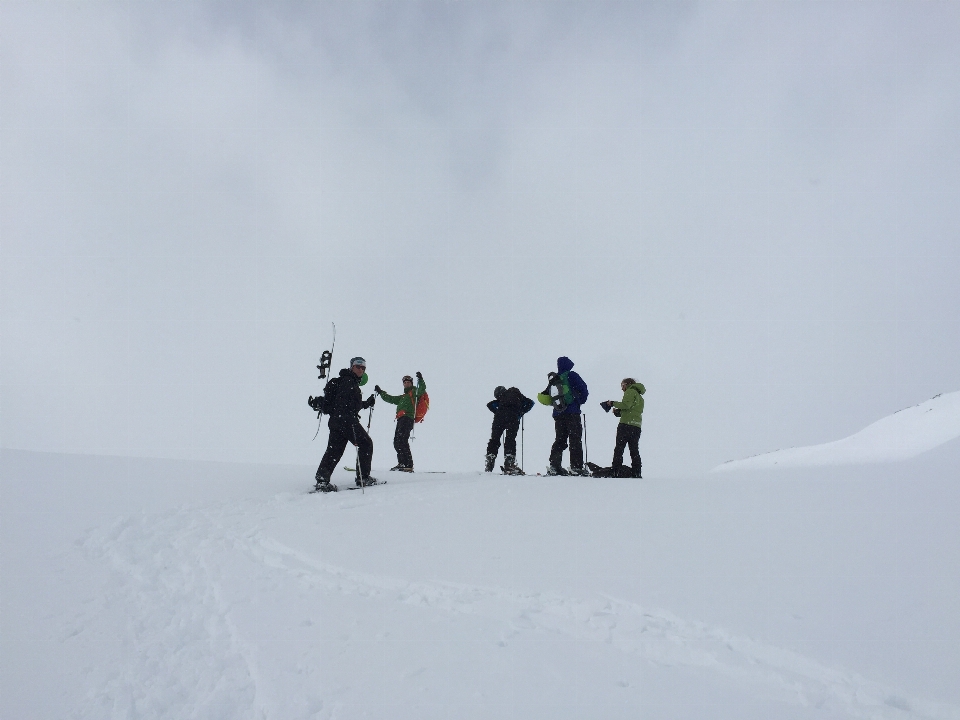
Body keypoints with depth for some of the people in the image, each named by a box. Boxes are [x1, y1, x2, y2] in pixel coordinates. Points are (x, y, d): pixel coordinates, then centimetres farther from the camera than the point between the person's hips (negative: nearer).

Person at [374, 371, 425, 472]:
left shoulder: (414, 392, 9)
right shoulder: (402, 397, 32)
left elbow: (421, 390, -11)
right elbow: (390, 399, 38)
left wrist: (420, 380, -26)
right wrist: (380, 392, 37)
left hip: (408, 419, -9)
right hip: (401, 420, 9)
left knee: (402, 441, -20)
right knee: (397, 442, 9)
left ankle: (409, 465, -24)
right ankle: (401, 463, 19)